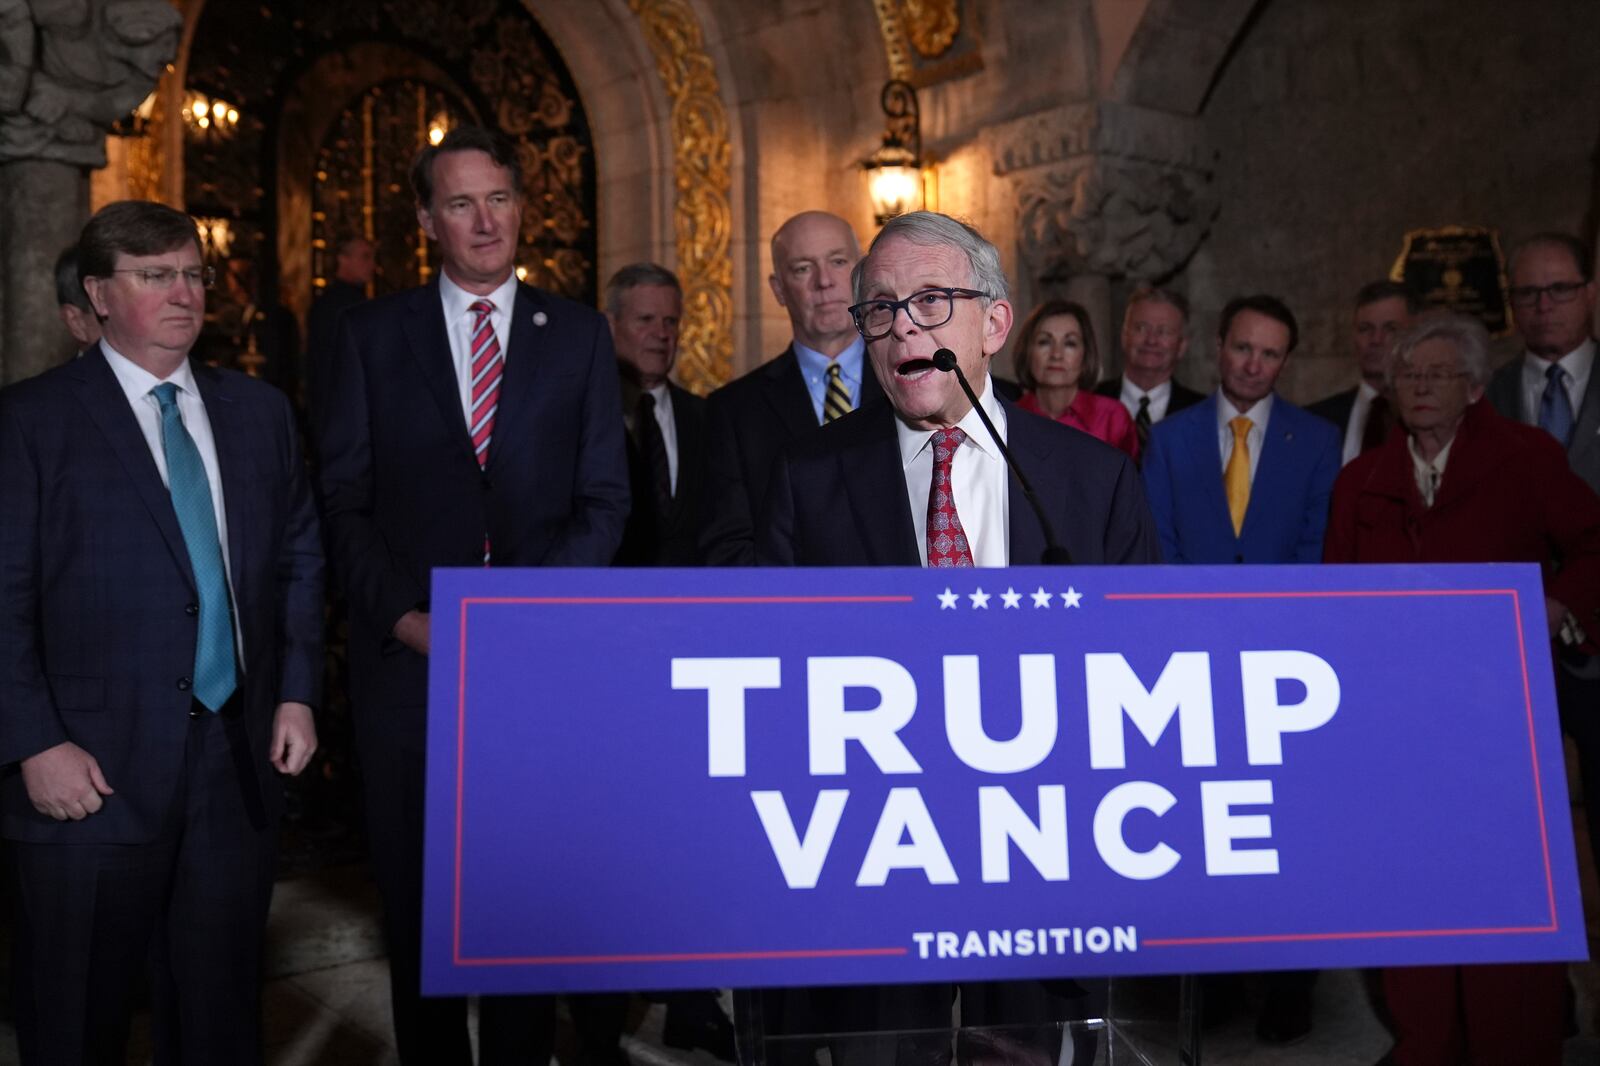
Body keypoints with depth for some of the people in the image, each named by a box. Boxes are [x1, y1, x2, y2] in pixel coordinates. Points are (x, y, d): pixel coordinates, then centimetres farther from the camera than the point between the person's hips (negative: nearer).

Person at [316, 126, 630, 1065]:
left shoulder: (577, 334, 8)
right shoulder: (374, 333, 8)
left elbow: (604, 500, 3)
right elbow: (346, 497, 4)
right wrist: (404, 617, -8)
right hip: (410, 656, 1)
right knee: (418, 895, 10)